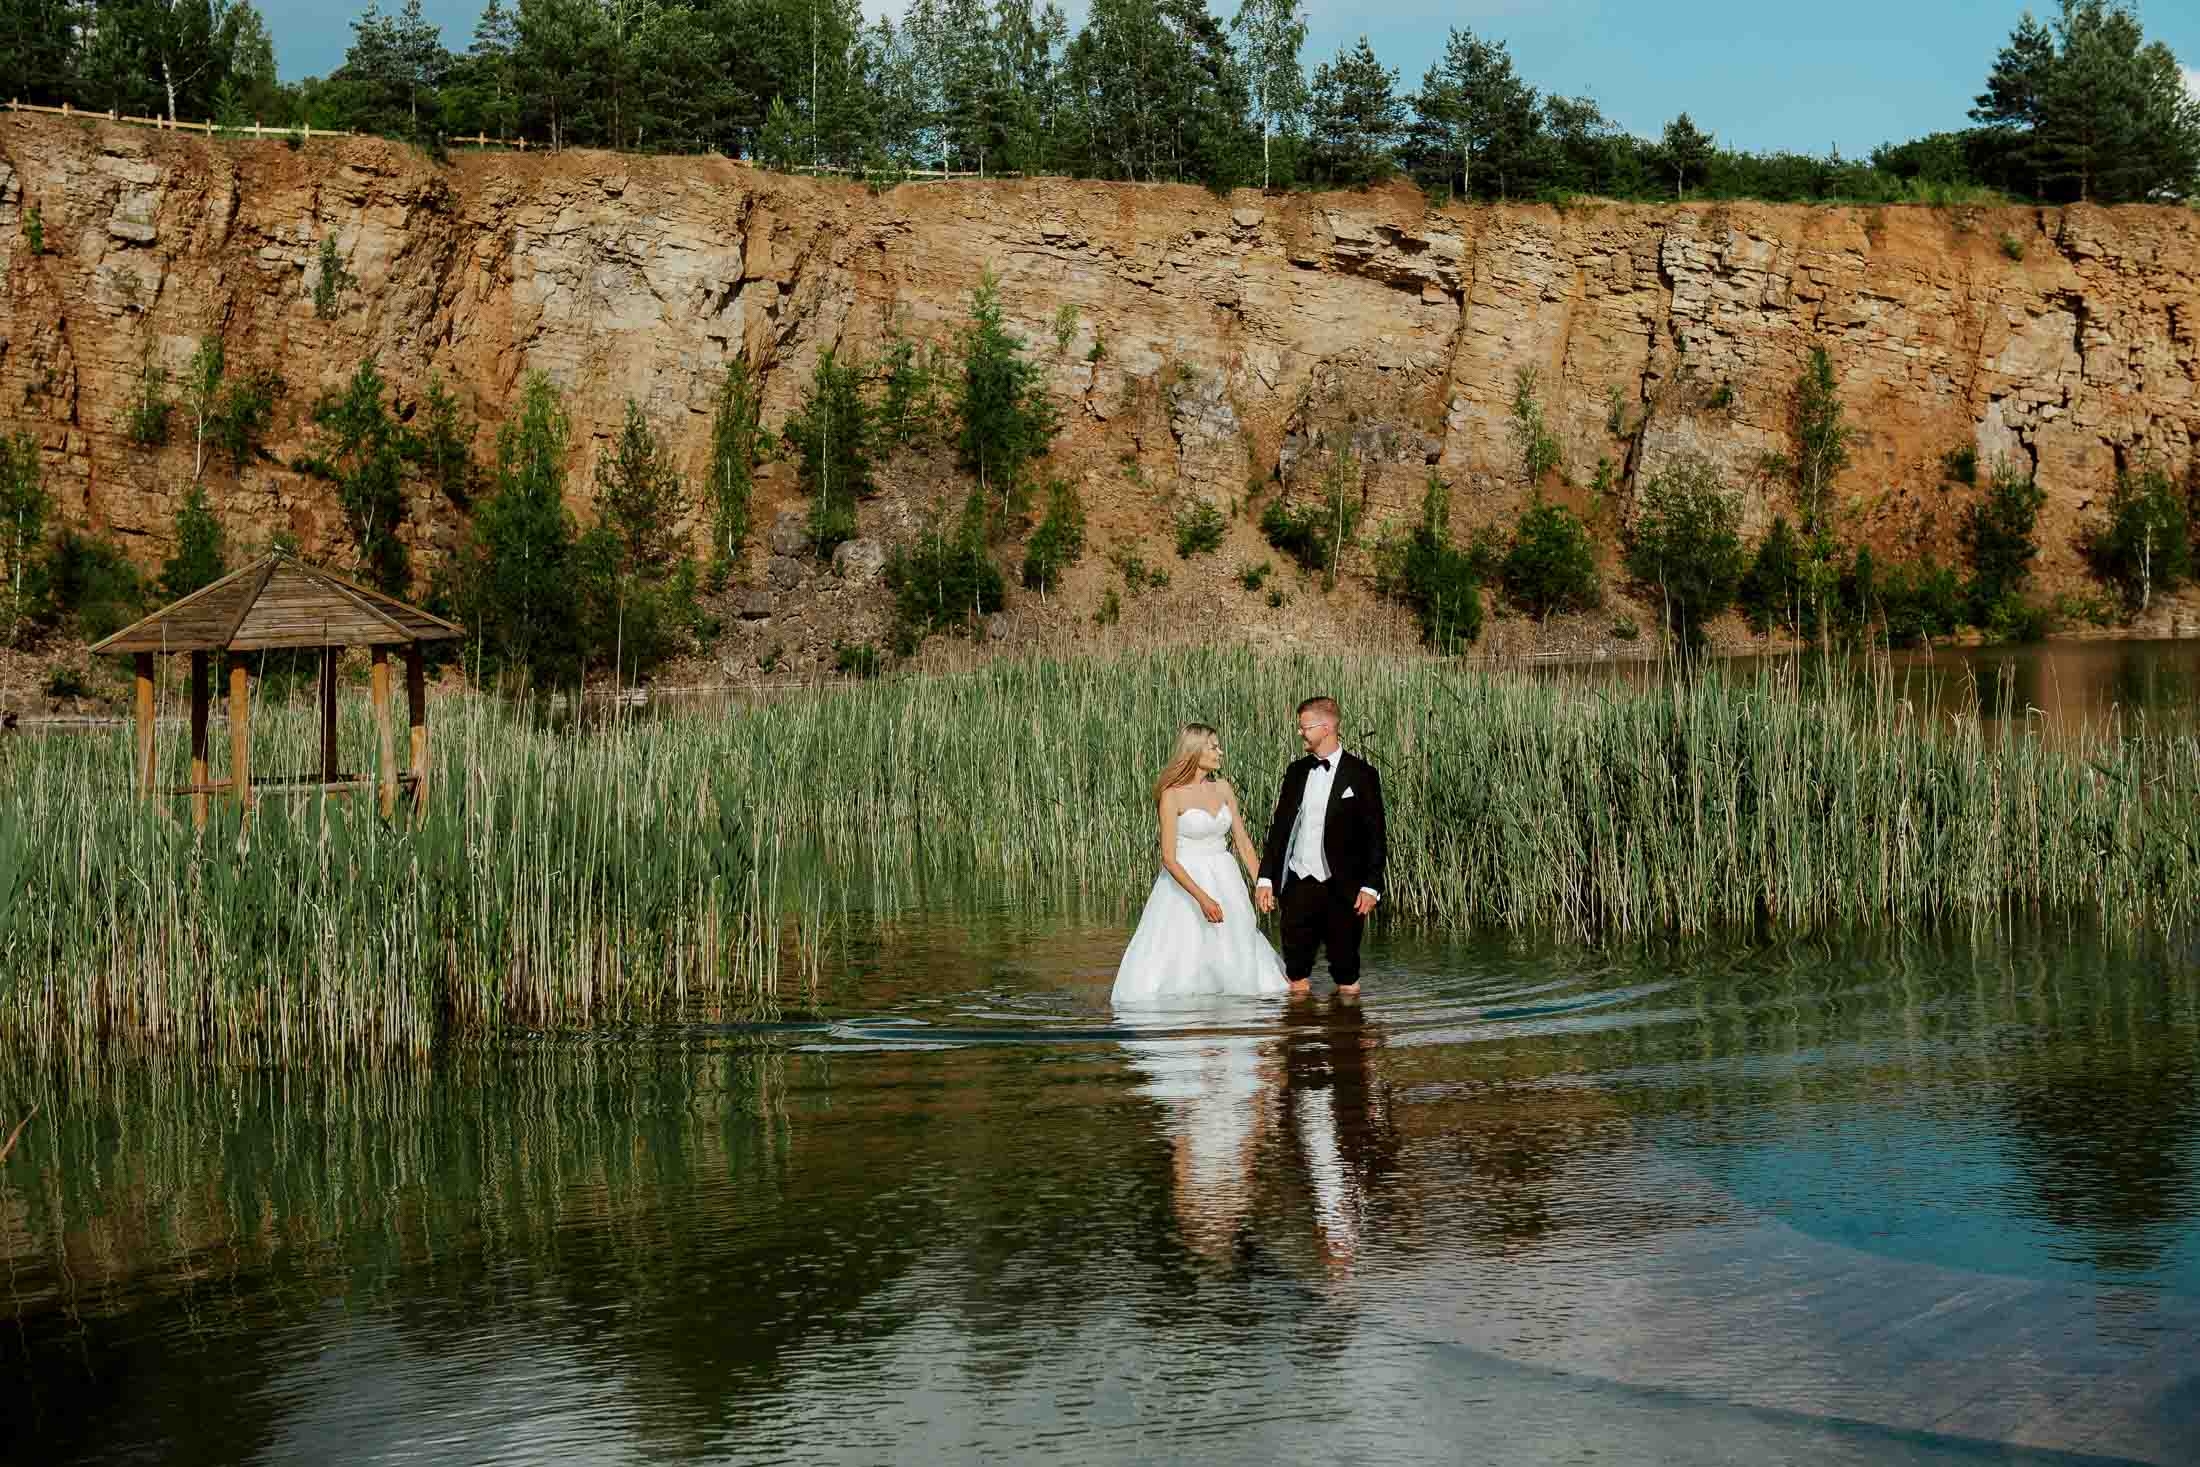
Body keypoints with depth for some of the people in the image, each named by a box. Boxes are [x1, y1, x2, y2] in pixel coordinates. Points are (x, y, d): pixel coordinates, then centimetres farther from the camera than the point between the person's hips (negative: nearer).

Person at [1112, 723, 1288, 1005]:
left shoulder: (1222, 787, 6)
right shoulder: (1172, 795, -12)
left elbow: (1242, 841, 12)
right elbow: (1169, 859, -15)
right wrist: (1202, 898, -24)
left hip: (1225, 880, 6)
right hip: (1185, 880, -6)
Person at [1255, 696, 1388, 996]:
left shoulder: (1361, 774, -3)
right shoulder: (1297, 771, 10)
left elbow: (1376, 835, -4)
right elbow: (1279, 827, 12)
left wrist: (1371, 886, -10)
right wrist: (1266, 878, 7)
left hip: (1342, 889, -4)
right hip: (1299, 885, 4)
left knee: (1347, 978, 4)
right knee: (1296, 974, 6)